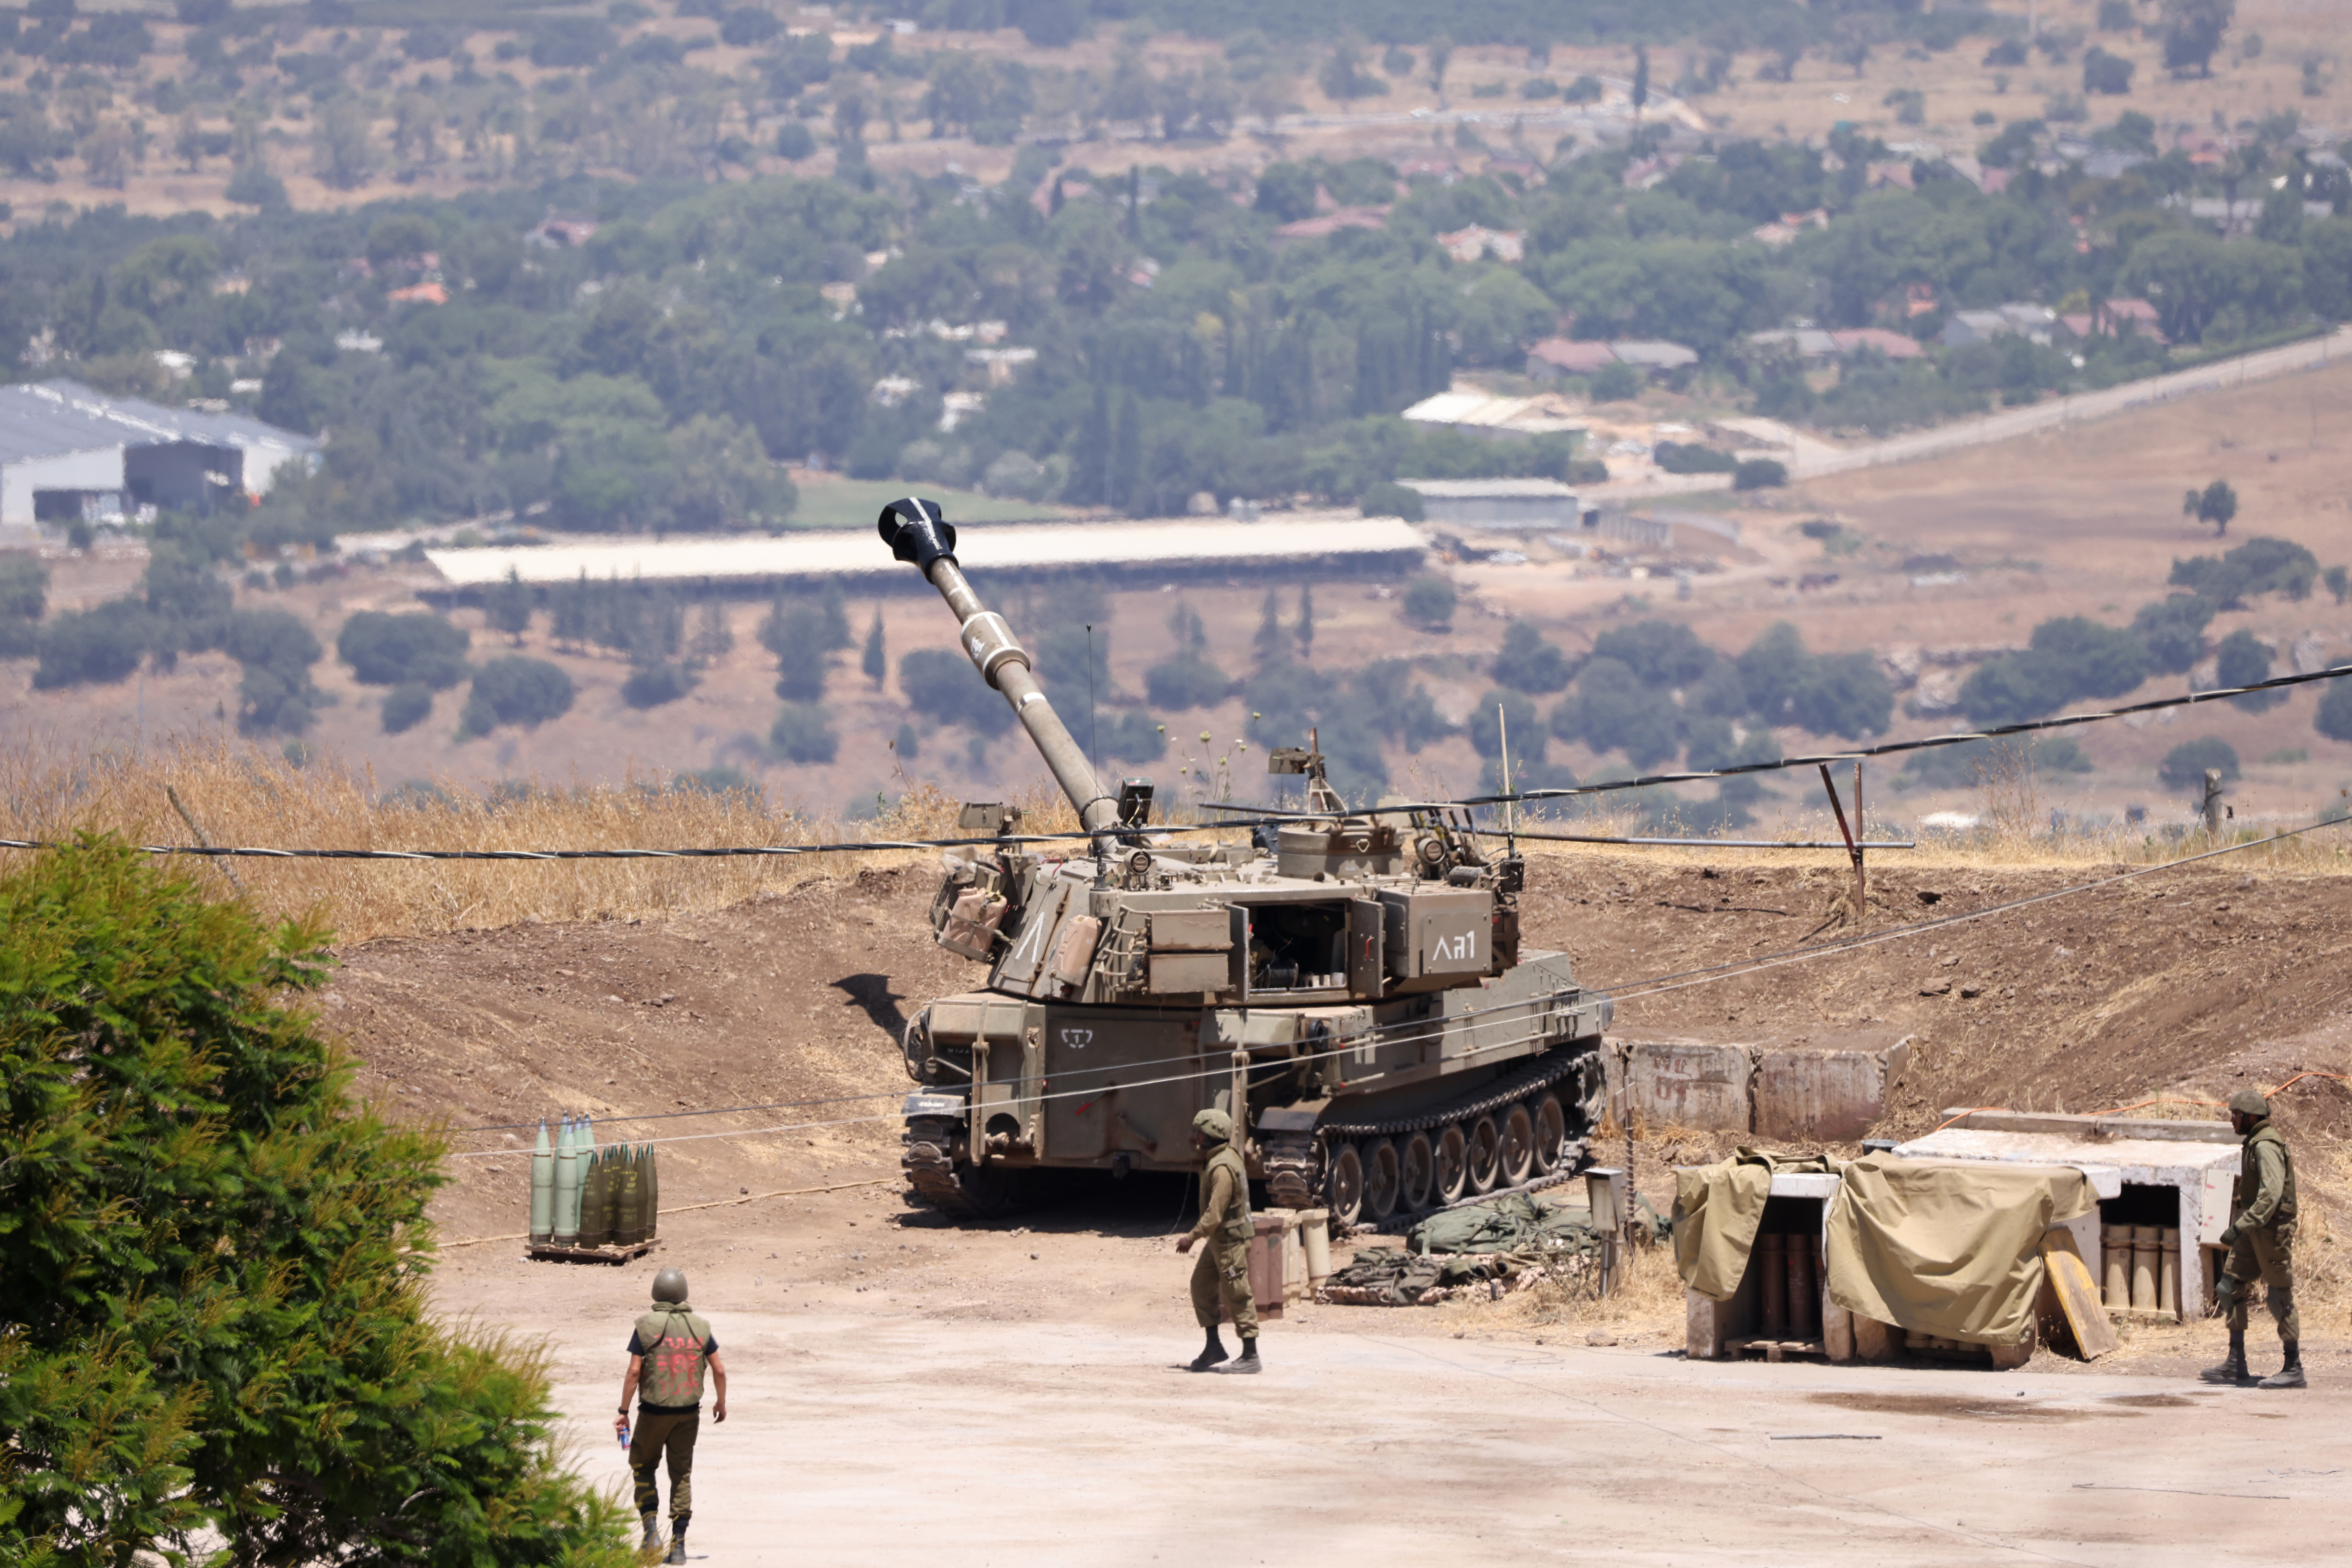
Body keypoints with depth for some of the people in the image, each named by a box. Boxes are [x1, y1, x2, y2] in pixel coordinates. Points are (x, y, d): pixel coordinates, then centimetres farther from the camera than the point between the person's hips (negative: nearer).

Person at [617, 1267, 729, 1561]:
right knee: (682, 1475, 10)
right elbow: (719, 1370, 2)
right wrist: (721, 1403, 19)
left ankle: (651, 1530, -1)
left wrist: (624, 1411, -5)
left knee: (643, 1468, 15)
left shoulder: (647, 1326, -9)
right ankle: (678, 1544, 8)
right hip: (688, 1412, 3)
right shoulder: (699, 1326, 0)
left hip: (654, 1412, -2)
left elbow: (634, 1372, -12)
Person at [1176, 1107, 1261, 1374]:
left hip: (1231, 1240, -10)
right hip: (1219, 1239, 10)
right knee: (1201, 1287, 14)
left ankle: (1250, 1357, 0)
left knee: (1237, 1297, -5)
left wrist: (1192, 1236, -23)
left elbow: (1216, 1213, -26)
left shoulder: (1222, 1168, -23)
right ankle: (1213, 1347, 19)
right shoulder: (1229, 1156, 9)